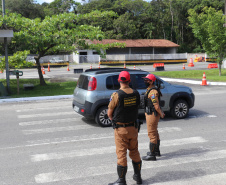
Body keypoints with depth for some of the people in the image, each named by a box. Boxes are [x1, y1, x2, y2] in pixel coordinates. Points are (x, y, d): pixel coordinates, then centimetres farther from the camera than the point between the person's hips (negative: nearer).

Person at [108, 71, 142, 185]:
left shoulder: (116, 95, -16)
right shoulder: (136, 94, -1)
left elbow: (109, 113, -9)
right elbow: (136, 109, 6)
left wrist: (114, 120, 11)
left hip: (121, 129, -5)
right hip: (133, 127, 5)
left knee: (121, 154, 2)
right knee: (134, 152, 18)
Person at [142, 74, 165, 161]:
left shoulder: (153, 92, -21)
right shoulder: (149, 90, 13)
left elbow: (156, 105, -22)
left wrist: (161, 114, -11)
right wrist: (161, 112, 17)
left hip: (152, 115, -11)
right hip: (149, 114, 11)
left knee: (152, 134, -5)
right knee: (155, 133, 19)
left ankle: (152, 155, 1)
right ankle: (156, 151, 32)